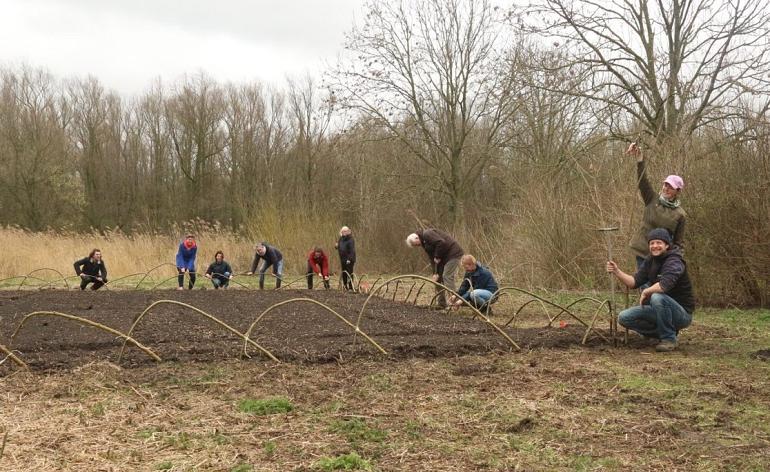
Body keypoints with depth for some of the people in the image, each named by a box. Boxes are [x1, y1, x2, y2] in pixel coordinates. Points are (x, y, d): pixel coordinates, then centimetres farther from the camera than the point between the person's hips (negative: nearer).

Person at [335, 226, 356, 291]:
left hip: (349, 260, -8)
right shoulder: (341, 239, 12)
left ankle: (350, 287, -2)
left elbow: (352, 250, -18)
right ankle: (345, 286, 20)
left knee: (349, 273, -7)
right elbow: (340, 248, 23)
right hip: (343, 259, 8)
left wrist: (349, 259, -24)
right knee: (344, 273, 12)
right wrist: (336, 246, -1)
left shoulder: (350, 240, -13)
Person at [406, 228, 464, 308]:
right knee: (439, 278, 10)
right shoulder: (424, 242, 13)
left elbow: (441, 243, -29)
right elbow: (432, 259, 10)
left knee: (447, 277, -14)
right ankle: (442, 304, 14)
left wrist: (437, 257, -17)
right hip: (445, 256, 10)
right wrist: (435, 273, 0)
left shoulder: (427, 234, -17)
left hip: (453, 253, -10)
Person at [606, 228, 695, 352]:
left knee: (657, 297, -37)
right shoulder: (650, 260, 5)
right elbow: (635, 282, 0)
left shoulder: (674, 262, -20)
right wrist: (617, 272, -14)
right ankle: (666, 332, 7)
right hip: (659, 309, 8)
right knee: (624, 318, -4)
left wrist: (646, 292, -21)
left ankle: (669, 338, -17)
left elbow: (664, 285, -37)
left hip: (682, 313, -8)